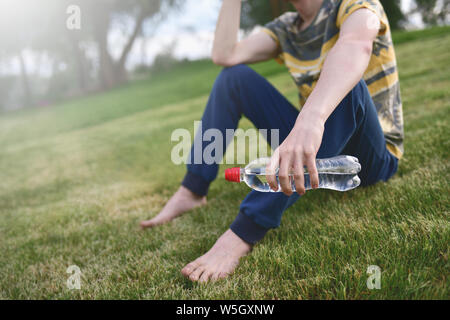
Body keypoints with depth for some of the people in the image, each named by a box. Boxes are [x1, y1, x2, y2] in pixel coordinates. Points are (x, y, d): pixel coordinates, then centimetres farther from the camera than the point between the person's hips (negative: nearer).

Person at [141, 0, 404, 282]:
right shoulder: (286, 28, 8)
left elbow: (357, 44, -37)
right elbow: (224, 55, -6)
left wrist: (311, 119, -54)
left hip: (372, 157, -5)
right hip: (309, 143, 5)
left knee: (345, 83, -36)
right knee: (234, 75, -1)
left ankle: (244, 231, -40)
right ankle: (192, 192, -8)